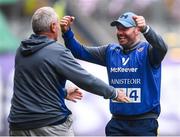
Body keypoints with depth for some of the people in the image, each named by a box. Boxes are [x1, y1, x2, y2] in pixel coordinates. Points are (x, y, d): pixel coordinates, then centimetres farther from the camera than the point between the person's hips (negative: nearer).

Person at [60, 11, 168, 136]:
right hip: (117, 122, 5)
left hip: (144, 122, -5)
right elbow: (81, 52, 9)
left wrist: (146, 29, -47)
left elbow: (161, 48, -28)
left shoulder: (147, 50, -6)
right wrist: (67, 32, -9)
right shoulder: (110, 51, 11)